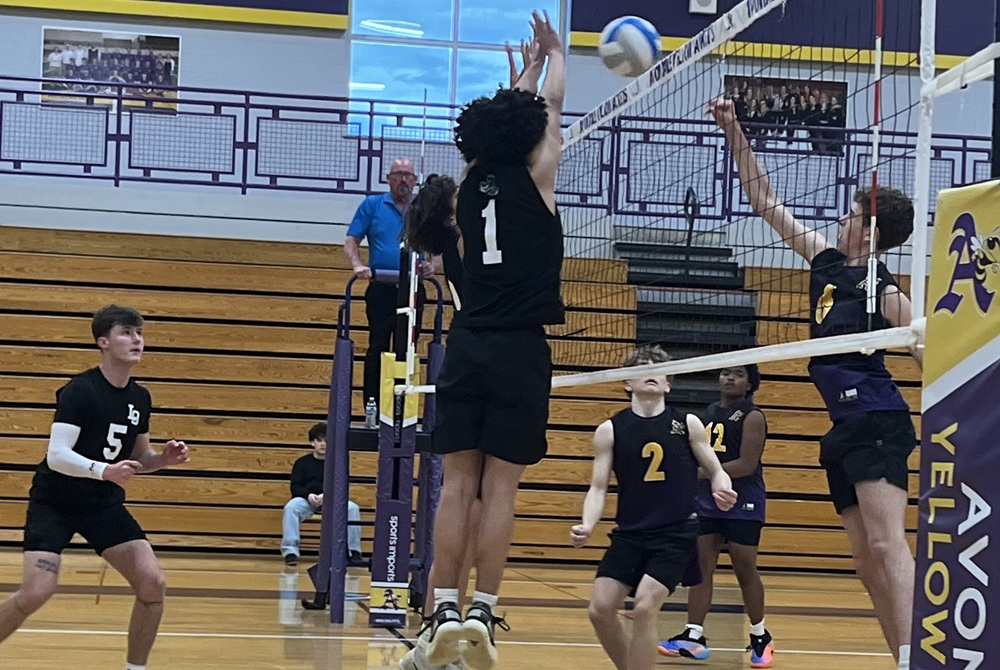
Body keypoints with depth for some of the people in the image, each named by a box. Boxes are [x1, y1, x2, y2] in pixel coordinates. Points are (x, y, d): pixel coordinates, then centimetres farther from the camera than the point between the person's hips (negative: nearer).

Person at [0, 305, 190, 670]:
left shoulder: (140, 398, 2)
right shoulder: (79, 390, -18)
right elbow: (57, 455, -25)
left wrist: (163, 457, -6)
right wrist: (105, 470, -39)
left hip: (104, 504, 6)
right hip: (55, 502, -6)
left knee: (153, 583, -9)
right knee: (36, 592, -20)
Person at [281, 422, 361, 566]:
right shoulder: (302, 462, 14)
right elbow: (295, 487, 4)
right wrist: (308, 495, -19)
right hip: (306, 499, 0)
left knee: (352, 508, -29)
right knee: (291, 507, -34)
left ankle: (354, 552, -21)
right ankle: (290, 551, -32)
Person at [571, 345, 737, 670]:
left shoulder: (688, 423, 0)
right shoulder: (610, 430, 1)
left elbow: (715, 471, 7)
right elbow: (598, 487, 2)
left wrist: (722, 491, -17)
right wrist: (587, 526, -16)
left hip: (677, 533, -2)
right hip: (630, 534, 2)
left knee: (644, 608, -18)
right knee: (601, 610, -7)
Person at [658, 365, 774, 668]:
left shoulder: (751, 416, -8)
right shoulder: (710, 412, 13)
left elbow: (747, 464, -17)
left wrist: (704, 472, -20)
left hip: (742, 505, -6)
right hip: (707, 502, 7)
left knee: (745, 571, 0)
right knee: (701, 566, 0)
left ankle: (760, 637, 14)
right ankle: (694, 636, -1)